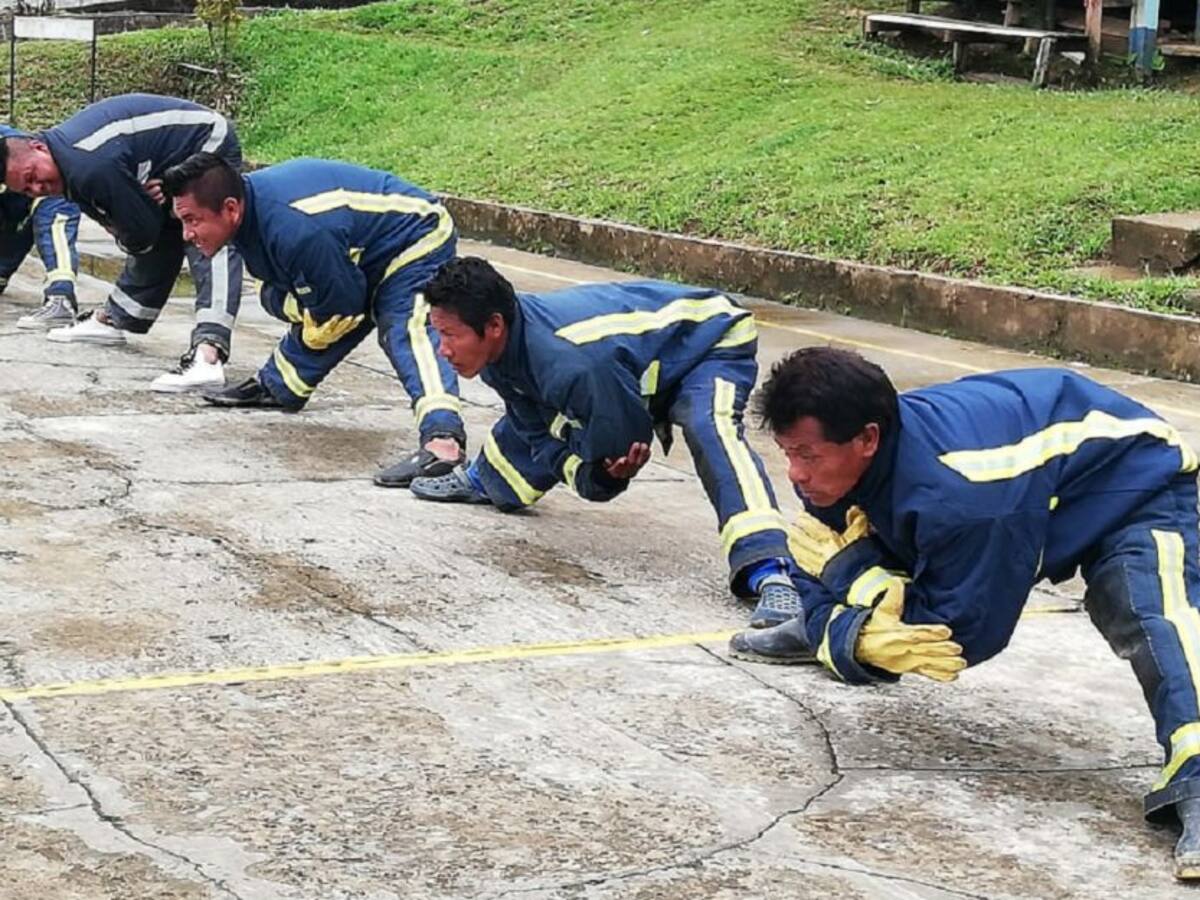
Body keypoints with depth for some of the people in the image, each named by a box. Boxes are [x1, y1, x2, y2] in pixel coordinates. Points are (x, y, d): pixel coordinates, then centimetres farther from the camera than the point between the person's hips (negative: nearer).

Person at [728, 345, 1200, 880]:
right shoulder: (834, 461, -18)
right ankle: (814, 634, 36)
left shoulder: (951, 488, -42)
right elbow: (820, 594, -13)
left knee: (1156, 615, -38)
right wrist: (864, 640, -35)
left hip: (1135, 488, -9)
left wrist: (857, 575, -27)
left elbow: (964, 632, -32)